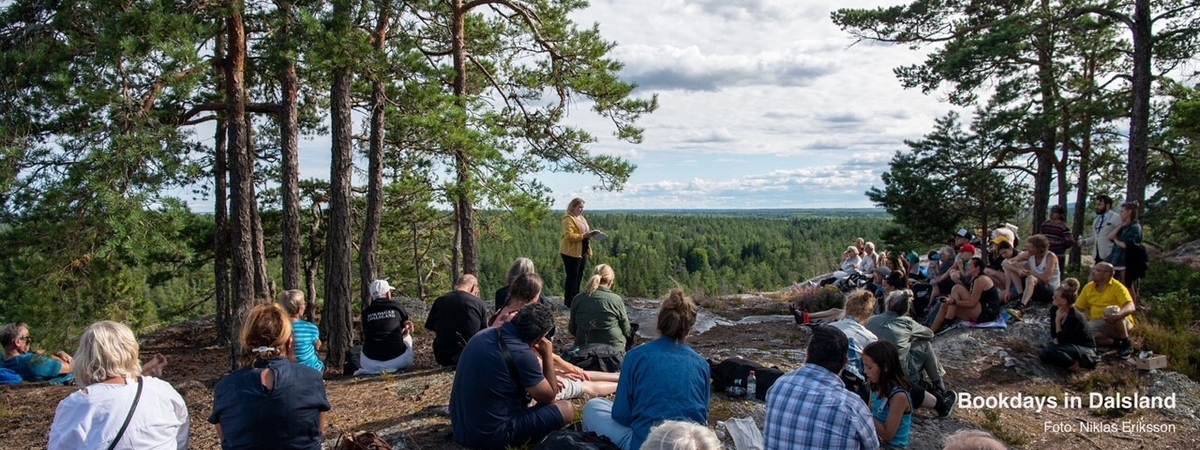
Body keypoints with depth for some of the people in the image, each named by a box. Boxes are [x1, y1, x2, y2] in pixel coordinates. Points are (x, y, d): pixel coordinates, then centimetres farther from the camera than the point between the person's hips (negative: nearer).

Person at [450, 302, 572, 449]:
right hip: (491, 435, -8)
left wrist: (544, 379, 22)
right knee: (567, 409, 3)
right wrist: (548, 355, 2)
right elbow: (548, 397, -7)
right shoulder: (521, 354, -23)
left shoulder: (485, 335, 1)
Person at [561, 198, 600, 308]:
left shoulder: (581, 218, 16)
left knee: (579, 276, 12)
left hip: (582, 252, 9)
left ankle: (576, 299, 20)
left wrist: (590, 234, 3)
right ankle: (569, 302, -1)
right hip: (572, 252, -9)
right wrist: (584, 236, -25)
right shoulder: (568, 219, -13)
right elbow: (569, 236, -22)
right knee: (572, 276, -6)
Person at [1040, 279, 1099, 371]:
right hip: (1070, 346, 8)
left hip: (1086, 351, -8)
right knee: (1043, 354, -13)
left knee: (1051, 350, -30)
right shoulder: (1055, 310, -4)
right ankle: (1072, 361, -3)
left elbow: (1062, 341, -25)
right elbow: (1053, 333, 7)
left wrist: (1057, 320, -23)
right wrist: (1055, 340, -15)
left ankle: (1074, 365, -10)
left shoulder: (1075, 317, -28)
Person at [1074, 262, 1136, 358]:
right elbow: (1077, 308, 9)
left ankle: (1126, 343, -21)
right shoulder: (1088, 287, 5)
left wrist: (1118, 315, -44)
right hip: (1100, 325, 4)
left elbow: (1131, 307, -23)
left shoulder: (1117, 287, -10)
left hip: (1122, 324, -4)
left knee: (1111, 310, -36)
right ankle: (1115, 342, -13)